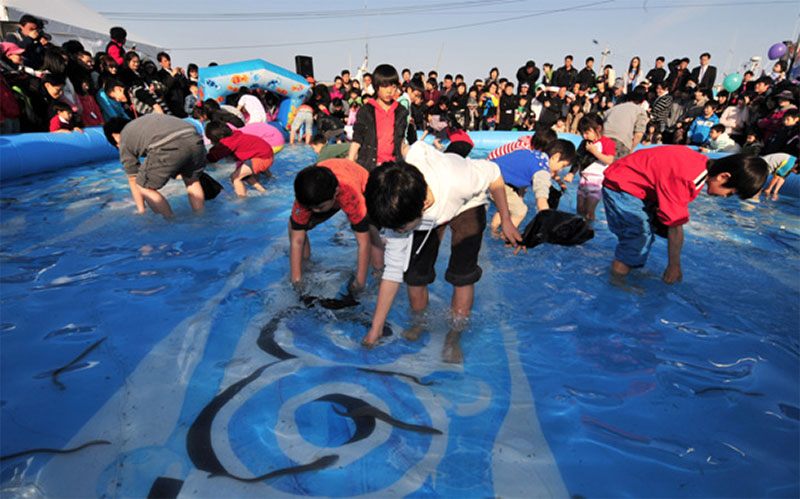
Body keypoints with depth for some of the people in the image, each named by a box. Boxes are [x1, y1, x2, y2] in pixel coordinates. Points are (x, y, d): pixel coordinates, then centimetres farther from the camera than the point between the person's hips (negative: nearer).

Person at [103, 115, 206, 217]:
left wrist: (141, 209, 42)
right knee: (192, 180, 30)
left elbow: (133, 180, 32)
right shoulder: (150, 118, 42)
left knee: (144, 187, 17)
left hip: (168, 148, -5)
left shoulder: (125, 140, 28)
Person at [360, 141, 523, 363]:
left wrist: (506, 220, -12)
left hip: (466, 204, -1)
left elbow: (493, 174, -21)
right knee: (413, 274, -10)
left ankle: (453, 338, 6)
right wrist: (376, 328, -18)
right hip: (432, 212, 2)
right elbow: (393, 271, -22)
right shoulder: (396, 213, -31)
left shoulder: (455, 178, -45)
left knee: (462, 275, -15)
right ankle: (420, 322, 20)